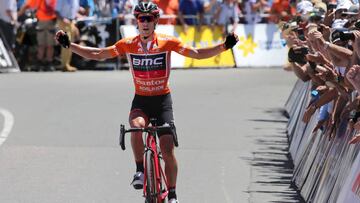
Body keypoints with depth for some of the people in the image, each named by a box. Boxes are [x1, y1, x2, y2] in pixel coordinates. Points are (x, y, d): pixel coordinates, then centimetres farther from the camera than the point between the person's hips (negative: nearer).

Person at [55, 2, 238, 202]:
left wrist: (225, 46, -21)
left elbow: (197, 53, -9)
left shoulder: (167, 42, -9)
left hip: (163, 100, -1)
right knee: (136, 126, -34)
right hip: (140, 100, 1)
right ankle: (140, 170, -17)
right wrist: (69, 45, -5)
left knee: (168, 151, -5)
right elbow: (97, 54, 1)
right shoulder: (128, 44, -5)